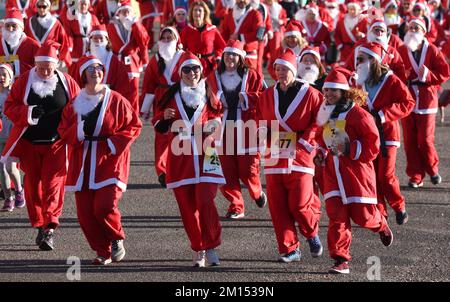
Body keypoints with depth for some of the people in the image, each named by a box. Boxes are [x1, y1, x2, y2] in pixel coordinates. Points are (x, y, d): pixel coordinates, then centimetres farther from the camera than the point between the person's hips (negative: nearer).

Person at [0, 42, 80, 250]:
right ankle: (39, 226, 18)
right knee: (33, 184, 7)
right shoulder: (24, 81, -1)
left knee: (53, 185, -9)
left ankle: (50, 228, -12)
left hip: (56, 144, -2)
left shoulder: (67, 82, -2)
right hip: (29, 143, 2)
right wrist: (29, 113, -20)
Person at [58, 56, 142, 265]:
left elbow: (134, 126, 0)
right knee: (85, 213, -2)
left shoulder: (116, 101, -1)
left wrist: (115, 142, -13)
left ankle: (117, 239, 12)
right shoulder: (75, 104, 9)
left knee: (105, 207, -18)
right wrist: (80, 130, -13)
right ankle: (103, 253, 14)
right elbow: (63, 131, 8)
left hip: (109, 163, -4)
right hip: (83, 165, 4)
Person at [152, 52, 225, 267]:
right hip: (180, 156, 1)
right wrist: (165, 118, -9)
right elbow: (159, 126, 12)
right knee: (187, 206, 1)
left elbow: (218, 117, 17)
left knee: (206, 201, -14)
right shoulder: (172, 95, 8)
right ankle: (198, 250, 13)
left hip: (205, 155, -1)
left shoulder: (208, 94, 8)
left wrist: (213, 125, -5)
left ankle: (210, 247, 0)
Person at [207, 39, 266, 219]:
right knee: (227, 170, -2)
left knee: (247, 169, -3)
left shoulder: (251, 76, 3)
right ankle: (236, 207, 6)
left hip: (246, 129, -2)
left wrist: (247, 97, -15)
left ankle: (257, 193, 29)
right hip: (224, 129, 2)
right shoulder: (214, 78, 10)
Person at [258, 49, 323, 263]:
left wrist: (303, 140, -11)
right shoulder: (267, 96, 12)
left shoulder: (309, 94, -3)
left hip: (299, 157, -4)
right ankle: (289, 249, 7)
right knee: (277, 207, -1)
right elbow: (261, 122, 24)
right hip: (274, 157, 4)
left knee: (300, 205, -9)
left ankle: (312, 234, 21)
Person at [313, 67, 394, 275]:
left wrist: (349, 149, -20)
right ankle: (341, 261, -4)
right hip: (332, 171, 5)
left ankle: (381, 226, 37)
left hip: (356, 170, -5)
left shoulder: (357, 114, -12)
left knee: (362, 215, 0)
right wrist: (321, 154, 10)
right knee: (336, 216, -6)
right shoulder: (325, 116, 11)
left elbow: (372, 144, -12)